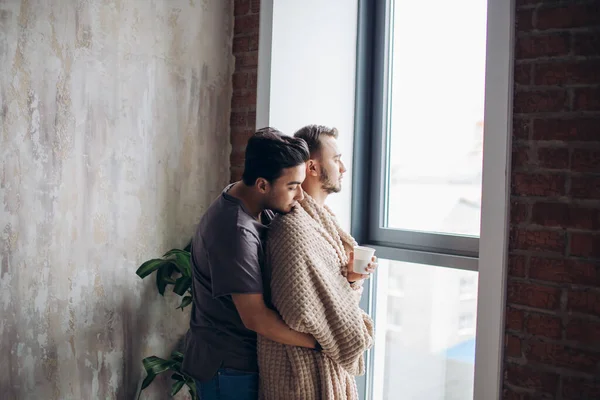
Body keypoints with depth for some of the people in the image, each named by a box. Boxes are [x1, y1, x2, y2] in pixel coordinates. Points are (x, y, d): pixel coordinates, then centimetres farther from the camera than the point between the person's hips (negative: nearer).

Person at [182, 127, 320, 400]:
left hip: (243, 357, 9)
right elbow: (256, 317, -27)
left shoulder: (260, 207, -1)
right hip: (228, 366, -9)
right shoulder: (235, 231, -29)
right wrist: (321, 342, -19)